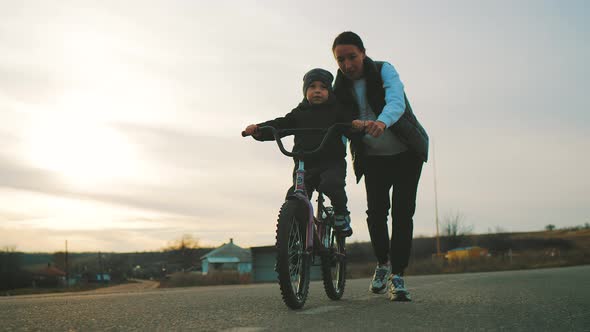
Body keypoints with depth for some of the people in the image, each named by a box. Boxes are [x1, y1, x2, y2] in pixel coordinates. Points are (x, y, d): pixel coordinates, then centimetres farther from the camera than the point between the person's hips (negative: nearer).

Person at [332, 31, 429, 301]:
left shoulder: (383, 70, -14)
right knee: (376, 211, -12)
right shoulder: (340, 87, -3)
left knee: (402, 212, -10)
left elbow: (396, 102, -33)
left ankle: (397, 277, -4)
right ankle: (382, 263, 12)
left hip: (406, 152, -2)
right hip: (373, 157, 2)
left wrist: (381, 122, -55)